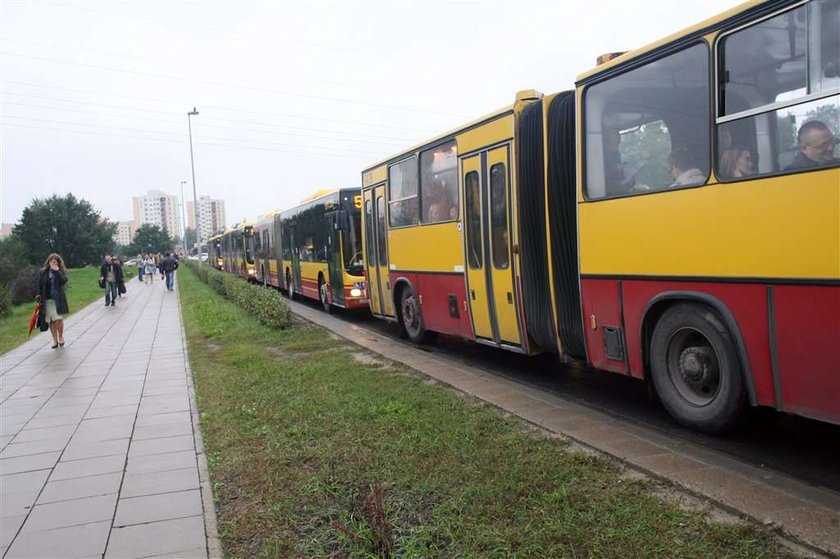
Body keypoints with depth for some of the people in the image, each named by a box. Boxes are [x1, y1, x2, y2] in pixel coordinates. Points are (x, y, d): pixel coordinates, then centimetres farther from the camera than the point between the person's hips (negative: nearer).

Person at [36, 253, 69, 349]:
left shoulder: (61, 272, 2)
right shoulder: (42, 272, 6)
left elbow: (64, 281, -17)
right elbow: (39, 286, 9)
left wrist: (57, 271, -19)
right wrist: (39, 296, 2)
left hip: (58, 299, -2)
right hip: (47, 299, 2)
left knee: (59, 319, -9)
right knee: (51, 321, 4)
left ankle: (61, 337, 13)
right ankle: (55, 340, 13)